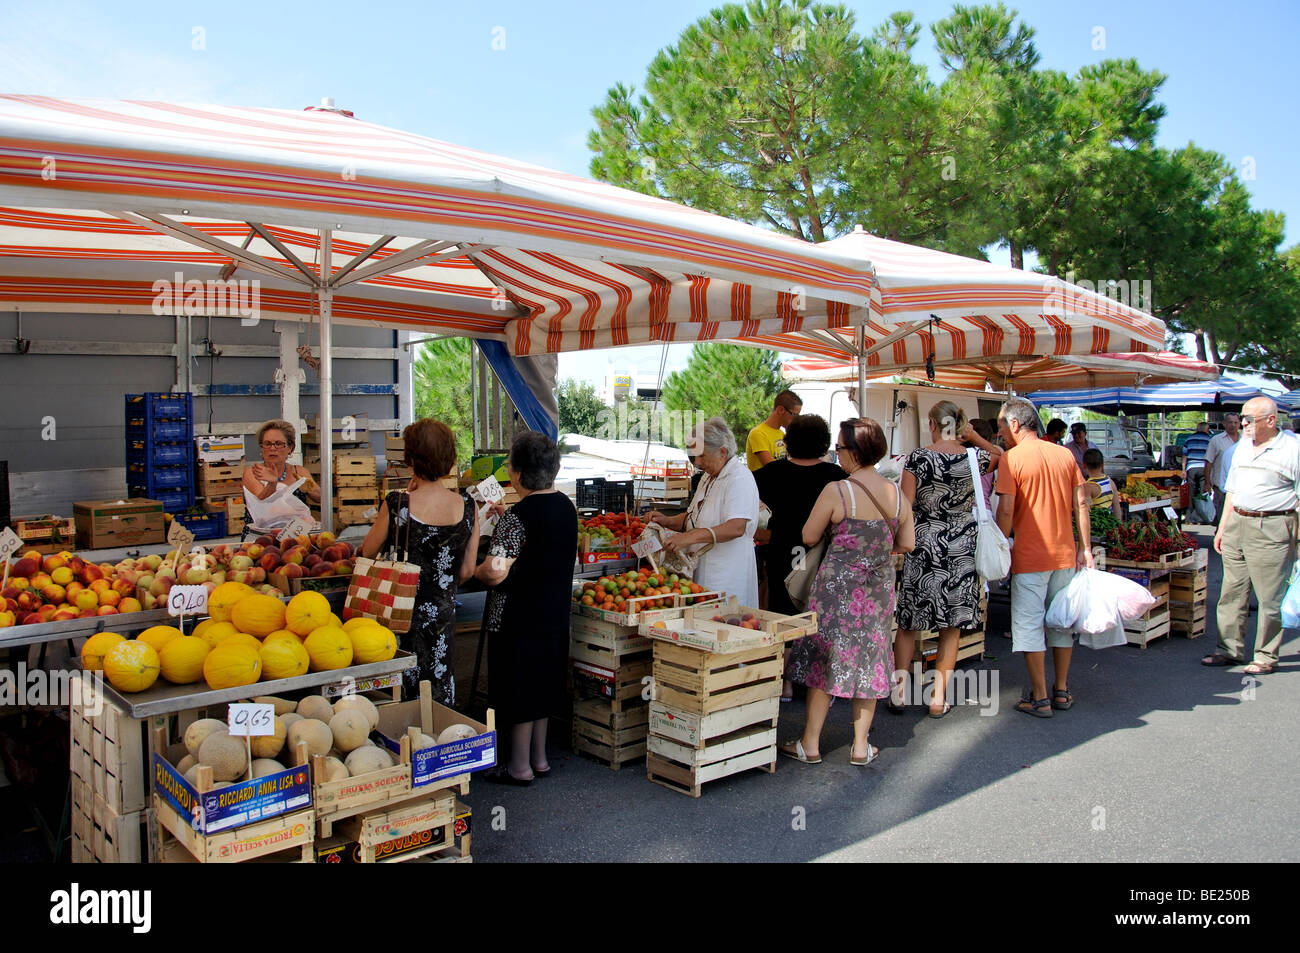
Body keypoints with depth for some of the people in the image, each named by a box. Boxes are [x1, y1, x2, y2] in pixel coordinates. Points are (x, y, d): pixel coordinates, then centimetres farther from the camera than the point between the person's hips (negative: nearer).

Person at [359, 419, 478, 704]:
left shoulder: (398, 504, -16)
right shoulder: (466, 506, -6)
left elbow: (368, 551, 1)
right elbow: (467, 571, 1)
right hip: (443, 614, 3)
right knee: (440, 697, 16)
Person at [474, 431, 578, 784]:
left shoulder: (518, 516, -22)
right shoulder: (566, 506, 3)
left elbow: (495, 572, -28)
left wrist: (475, 570, -7)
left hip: (518, 619, -8)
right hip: (555, 616, 8)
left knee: (518, 690, 6)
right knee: (542, 685, 19)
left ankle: (520, 767, 18)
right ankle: (539, 758, 30)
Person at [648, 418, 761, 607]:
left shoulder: (739, 478, -13)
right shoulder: (708, 478, 18)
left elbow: (736, 528, -26)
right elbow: (694, 517, 27)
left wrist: (690, 537, -33)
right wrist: (666, 521, 7)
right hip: (702, 569, 9)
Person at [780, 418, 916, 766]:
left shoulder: (836, 491, -15)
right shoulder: (897, 494, -1)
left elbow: (809, 537, -7)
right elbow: (907, 544, 5)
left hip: (837, 584, -4)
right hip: (879, 587, 4)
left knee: (824, 658, 7)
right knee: (869, 659, 13)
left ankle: (810, 744, 14)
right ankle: (861, 746, 21)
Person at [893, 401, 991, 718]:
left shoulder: (918, 457, -8)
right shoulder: (976, 458, -2)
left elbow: (905, 506, -8)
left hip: (924, 546, -2)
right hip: (963, 548, 2)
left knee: (909, 621, 11)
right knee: (951, 627, 11)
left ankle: (899, 691, 13)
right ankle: (939, 698, 16)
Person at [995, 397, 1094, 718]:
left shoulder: (1012, 458, -10)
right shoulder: (1065, 454, 5)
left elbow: (1006, 510, -15)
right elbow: (1080, 504, 6)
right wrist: (1085, 548, 10)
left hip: (1029, 557, -5)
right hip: (1065, 554, 6)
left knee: (1030, 625, 3)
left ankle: (1040, 698, 7)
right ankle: (1062, 691, 25)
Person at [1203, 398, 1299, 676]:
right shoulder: (1241, 447, 14)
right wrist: (1222, 528, 17)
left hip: (1271, 530, -6)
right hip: (1236, 524, 7)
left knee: (1270, 598, 0)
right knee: (1232, 593, 10)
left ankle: (1266, 657, 11)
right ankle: (1230, 650, 20)